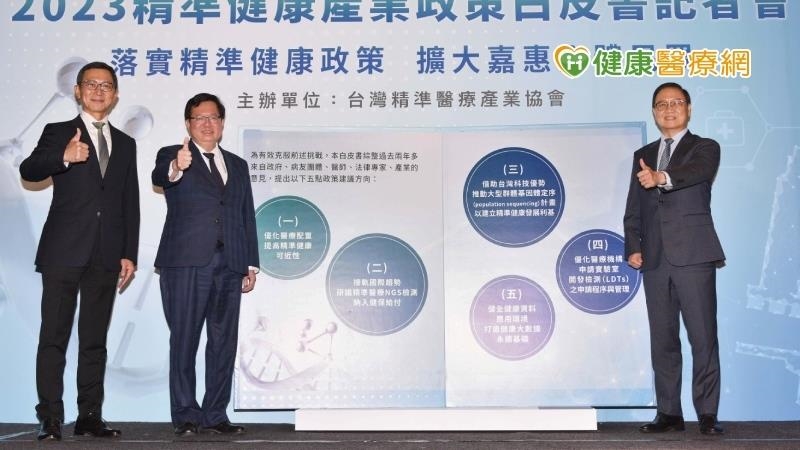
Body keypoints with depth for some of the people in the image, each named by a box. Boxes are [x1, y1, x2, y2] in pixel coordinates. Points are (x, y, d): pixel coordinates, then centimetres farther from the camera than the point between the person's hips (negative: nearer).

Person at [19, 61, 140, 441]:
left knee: (95, 340, 7)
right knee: (54, 337, -1)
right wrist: (63, 157, -30)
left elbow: (131, 204, 13)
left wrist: (129, 253, 7)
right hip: (64, 252, -3)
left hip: (106, 256, 4)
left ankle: (90, 416, 13)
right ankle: (50, 419, 5)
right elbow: (28, 171, -11)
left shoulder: (125, 144, 16)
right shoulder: (58, 133, 6)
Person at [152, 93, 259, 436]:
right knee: (184, 340, -2)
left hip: (229, 265, 4)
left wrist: (251, 265, 10)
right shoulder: (172, 156, 7)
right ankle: (185, 415, 6)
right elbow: (159, 176, -18)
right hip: (186, 262, -4)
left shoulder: (237, 165, 20)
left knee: (224, 342, 5)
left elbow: (247, 217, 17)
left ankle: (216, 414, 13)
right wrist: (176, 169, -42)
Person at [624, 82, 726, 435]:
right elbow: (633, 210, 16)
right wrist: (633, 247, 1)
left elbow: (699, 171, -19)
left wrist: (661, 178, -39)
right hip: (655, 260, 4)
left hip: (694, 256, -4)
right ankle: (669, 413, 13)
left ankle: (707, 414, 3)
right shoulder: (643, 155, 18)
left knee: (703, 337, -4)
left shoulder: (705, 148, 5)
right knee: (662, 340, 6)